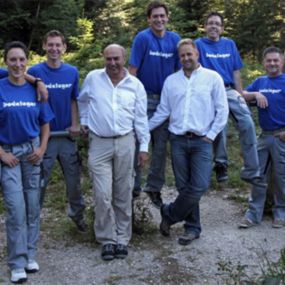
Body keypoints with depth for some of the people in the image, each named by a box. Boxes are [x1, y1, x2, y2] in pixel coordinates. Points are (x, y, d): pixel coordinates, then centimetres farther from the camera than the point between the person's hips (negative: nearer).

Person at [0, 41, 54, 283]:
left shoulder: (35, 89, 2)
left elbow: (45, 123, 10)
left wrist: (42, 149, -1)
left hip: (32, 152, 3)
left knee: (33, 206, 7)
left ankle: (30, 255, 21)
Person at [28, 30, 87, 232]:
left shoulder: (72, 72, 1)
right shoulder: (35, 72, -10)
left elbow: (74, 100, 8)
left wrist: (75, 124, -2)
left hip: (67, 135, 3)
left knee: (74, 178, 13)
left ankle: (78, 214, 33)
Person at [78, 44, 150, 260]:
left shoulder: (135, 85, 3)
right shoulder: (93, 78, 1)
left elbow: (141, 118, 5)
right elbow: (83, 101, 18)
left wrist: (144, 147, 3)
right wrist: (84, 122, 11)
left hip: (125, 143, 1)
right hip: (99, 144, -1)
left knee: (123, 195, 7)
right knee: (103, 195, -4)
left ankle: (122, 238, 19)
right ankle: (107, 239, 10)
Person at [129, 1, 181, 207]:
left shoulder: (175, 39, 3)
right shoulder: (142, 38, -7)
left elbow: (180, 70, 8)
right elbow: (133, 69, -8)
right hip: (144, 97, -3)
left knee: (161, 146, 9)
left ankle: (154, 187, 21)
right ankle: (134, 185, 15)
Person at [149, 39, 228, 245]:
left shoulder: (213, 78, 2)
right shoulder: (171, 80, 10)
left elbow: (222, 111, 1)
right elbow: (162, 111, 12)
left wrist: (210, 136, -5)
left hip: (201, 142, -2)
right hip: (178, 140, 2)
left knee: (199, 187, -9)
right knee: (184, 187, 6)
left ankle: (169, 214, 12)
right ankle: (193, 228, 20)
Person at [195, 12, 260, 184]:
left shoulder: (230, 44, 15)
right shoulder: (199, 44, 4)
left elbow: (236, 72, 15)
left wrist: (241, 95, 11)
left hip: (230, 91, 3)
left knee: (248, 124, -11)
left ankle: (251, 171, -4)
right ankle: (221, 163, 17)